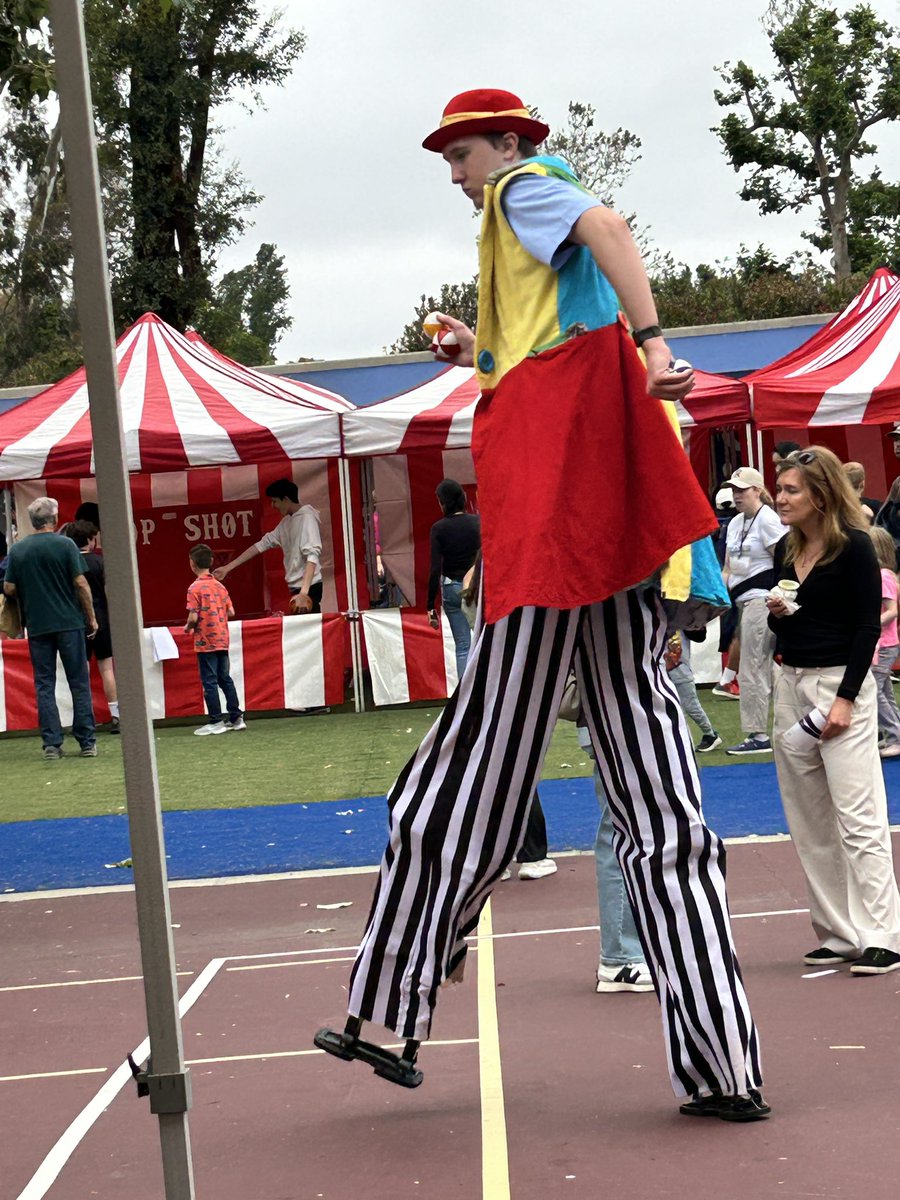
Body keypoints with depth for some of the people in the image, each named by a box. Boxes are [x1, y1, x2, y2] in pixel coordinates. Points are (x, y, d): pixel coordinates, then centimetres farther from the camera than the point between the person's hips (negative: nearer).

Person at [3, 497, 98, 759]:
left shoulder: (17, 550, 2)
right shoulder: (65, 545, -6)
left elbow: (8, 588, 3)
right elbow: (81, 584, -8)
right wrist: (91, 617, 2)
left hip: (37, 626, 2)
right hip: (69, 623, -2)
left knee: (44, 685, 6)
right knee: (79, 683, 5)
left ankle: (51, 744, 1)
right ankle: (87, 742, 5)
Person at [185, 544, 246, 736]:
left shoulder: (195, 588, -13)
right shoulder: (220, 586, 5)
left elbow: (193, 617, -18)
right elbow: (231, 613, 6)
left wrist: (188, 627, 1)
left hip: (205, 642, -6)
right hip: (222, 640, 6)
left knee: (209, 682, 0)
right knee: (225, 679, 13)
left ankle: (216, 722, 2)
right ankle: (236, 718, 14)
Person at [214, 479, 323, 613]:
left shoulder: (307, 518, -10)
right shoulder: (286, 522, 16)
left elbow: (312, 556, -20)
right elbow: (262, 544, 19)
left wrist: (303, 593, -31)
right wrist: (227, 568, 17)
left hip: (309, 587, -8)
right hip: (295, 587, 8)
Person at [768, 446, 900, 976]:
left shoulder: (854, 547, -9)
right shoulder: (786, 550, 11)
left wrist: (846, 698, -17)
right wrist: (776, 613, -3)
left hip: (842, 682, -8)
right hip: (792, 684, 8)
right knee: (810, 821, 7)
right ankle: (840, 934, 13)